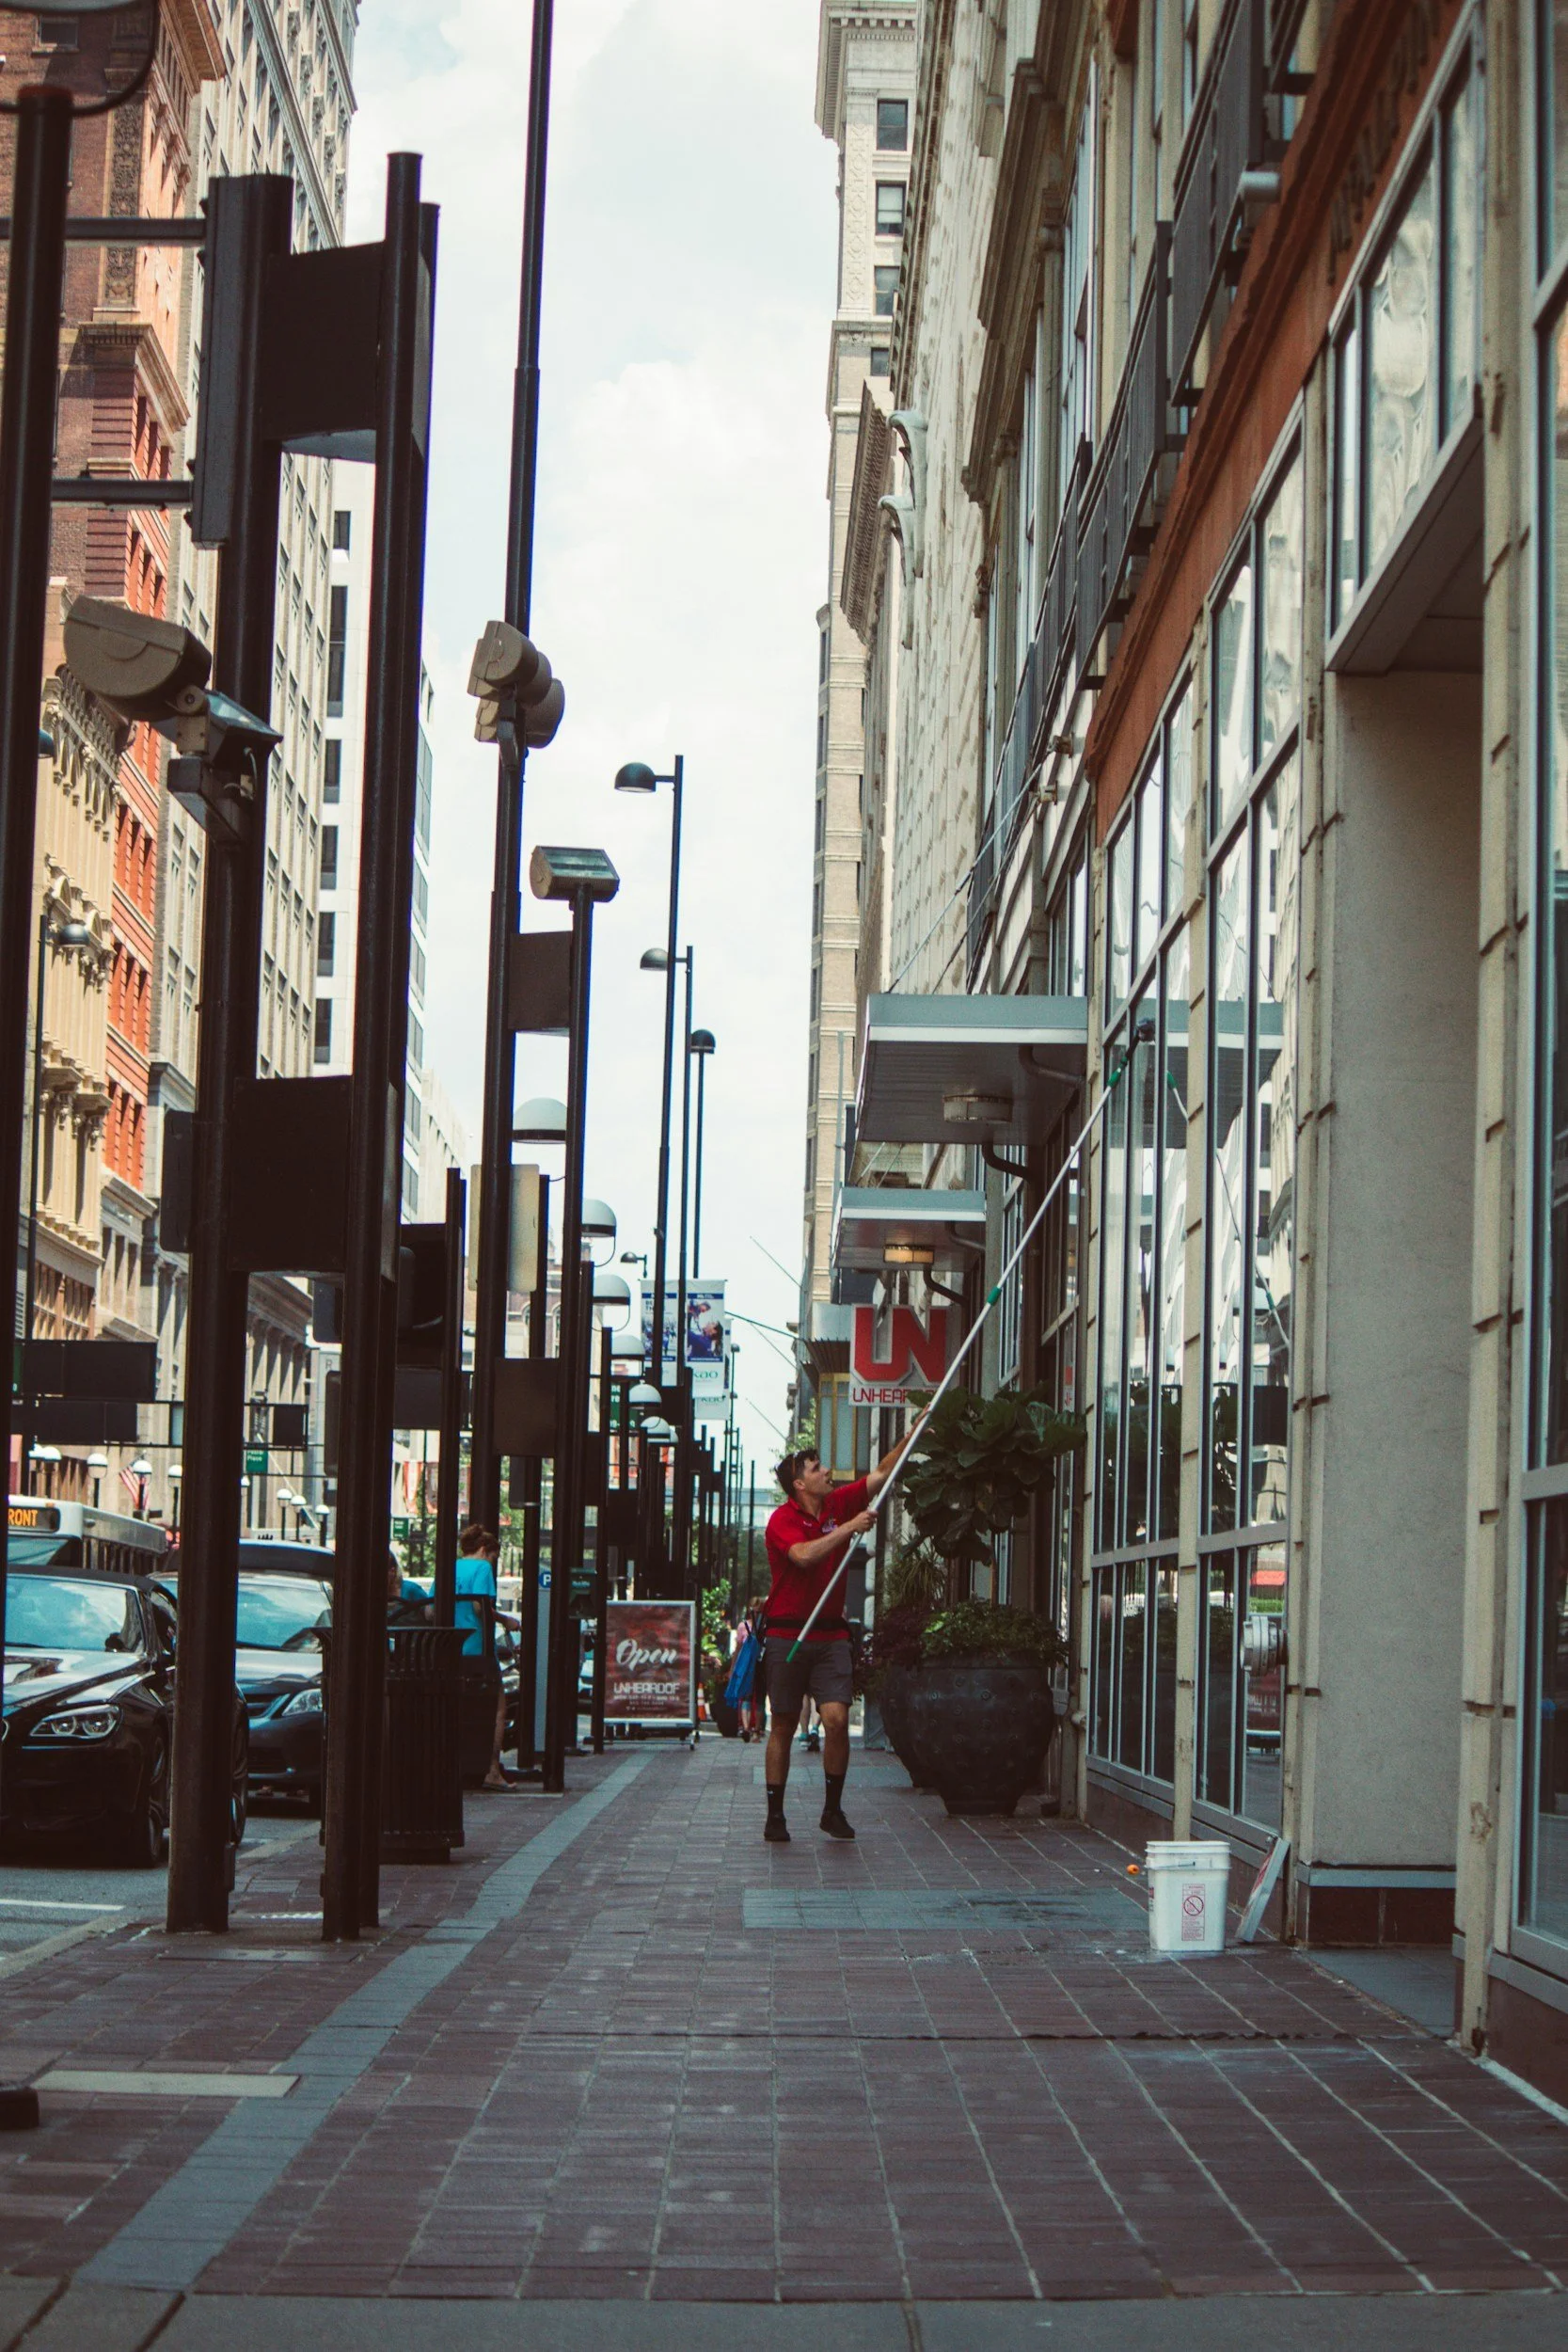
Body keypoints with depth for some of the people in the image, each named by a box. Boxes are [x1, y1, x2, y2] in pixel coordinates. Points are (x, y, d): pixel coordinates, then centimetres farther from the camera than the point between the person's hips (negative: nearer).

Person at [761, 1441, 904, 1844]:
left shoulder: (839, 1505, 7)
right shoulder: (782, 1520, -9)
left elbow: (882, 1472, 12)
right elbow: (805, 1555, -27)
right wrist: (850, 1528, -25)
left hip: (831, 1635, 4)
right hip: (788, 1635, -3)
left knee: (837, 1720, -11)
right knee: (783, 1726, 4)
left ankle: (833, 1810, 2)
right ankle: (775, 1815, 12)